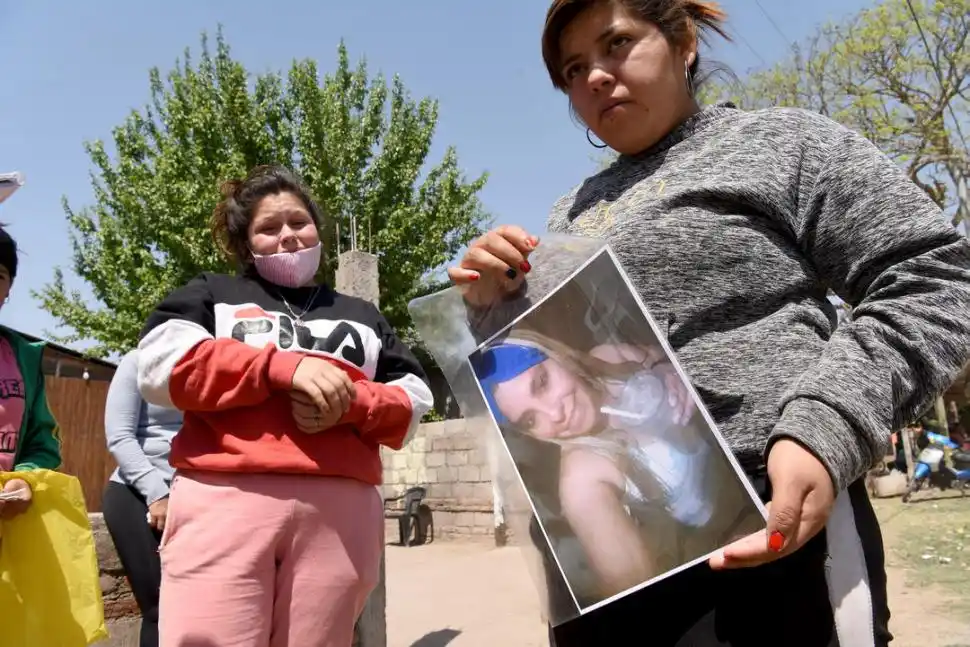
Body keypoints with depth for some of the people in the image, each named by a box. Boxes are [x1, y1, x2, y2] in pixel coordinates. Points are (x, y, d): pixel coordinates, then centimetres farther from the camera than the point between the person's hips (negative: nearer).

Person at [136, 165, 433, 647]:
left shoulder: (361, 316, 26)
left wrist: (349, 404, -6)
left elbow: (413, 400, 16)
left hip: (340, 509, 3)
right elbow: (159, 365, 0)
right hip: (225, 501, -2)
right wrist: (285, 366, -9)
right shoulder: (211, 294, 19)